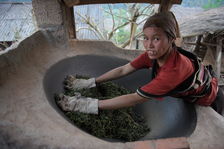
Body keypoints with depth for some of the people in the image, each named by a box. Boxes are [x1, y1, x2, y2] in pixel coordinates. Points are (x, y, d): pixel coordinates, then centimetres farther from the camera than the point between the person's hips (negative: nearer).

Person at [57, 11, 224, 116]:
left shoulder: (175, 69, -47)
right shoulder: (153, 54, -27)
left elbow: (135, 99, -48)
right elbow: (123, 70, -23)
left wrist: (89, 104, -47)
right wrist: (90, 82, -25)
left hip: (209, 101, -4)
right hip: (188, 94, 4)